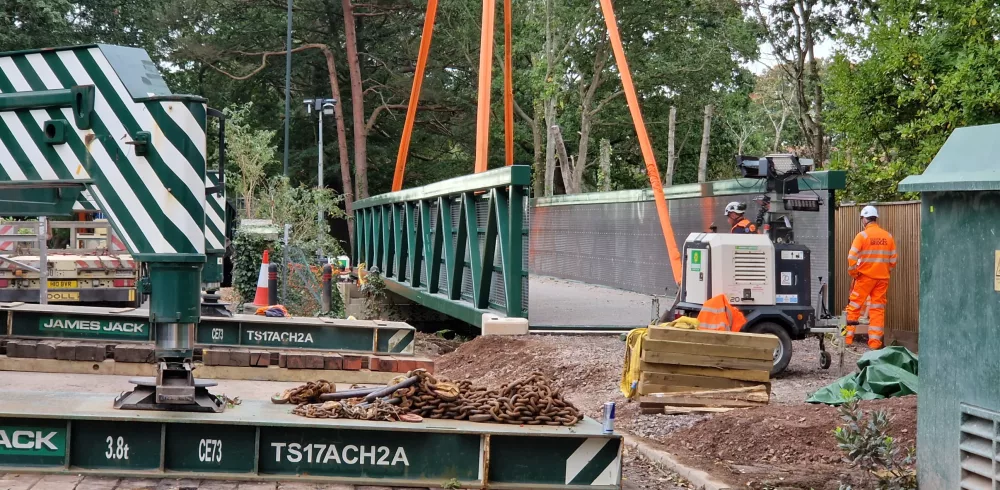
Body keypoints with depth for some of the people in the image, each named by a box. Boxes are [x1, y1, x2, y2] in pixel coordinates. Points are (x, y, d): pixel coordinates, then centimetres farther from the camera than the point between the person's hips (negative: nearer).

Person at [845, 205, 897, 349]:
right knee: (878, 309, 8)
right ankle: (875, 342, 5)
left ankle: (847, 338, 6)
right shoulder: (888, 236, 4)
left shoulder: (862, 235, -9)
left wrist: (853, 273, -1)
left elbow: (852, 257, -14)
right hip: (882, 278, 4)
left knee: (854, 306, 6)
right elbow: (893, 259, 6)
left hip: (865, 277, -4)